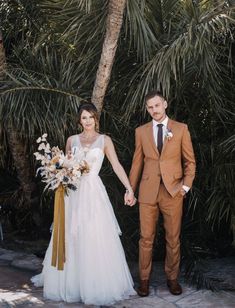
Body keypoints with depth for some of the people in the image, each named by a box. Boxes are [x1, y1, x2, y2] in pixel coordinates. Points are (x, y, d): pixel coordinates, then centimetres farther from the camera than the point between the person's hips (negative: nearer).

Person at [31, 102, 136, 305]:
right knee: (72, 239, 7)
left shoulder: (105, 140, 4)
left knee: (96, 240, -3)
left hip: (94, 192, -2)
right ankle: (71, 283, 22)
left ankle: (98, 285, 10)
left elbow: (117, 165, -3)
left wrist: (129, 188, -12)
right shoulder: (72, 140, 11)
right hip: (74, 192, 3)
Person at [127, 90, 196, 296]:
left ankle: (172, 278, 22)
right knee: (146, 237, 4)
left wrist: (186, 185, -4)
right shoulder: (141, 131, 8)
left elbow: (190, 161, 6)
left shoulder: (181, 129, 3)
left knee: (173, 238, 7)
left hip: (173, 191, -1)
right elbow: (137, 162, 10)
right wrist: (130, 190, 8)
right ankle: (144, 279, 17)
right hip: (148, 191, 1)